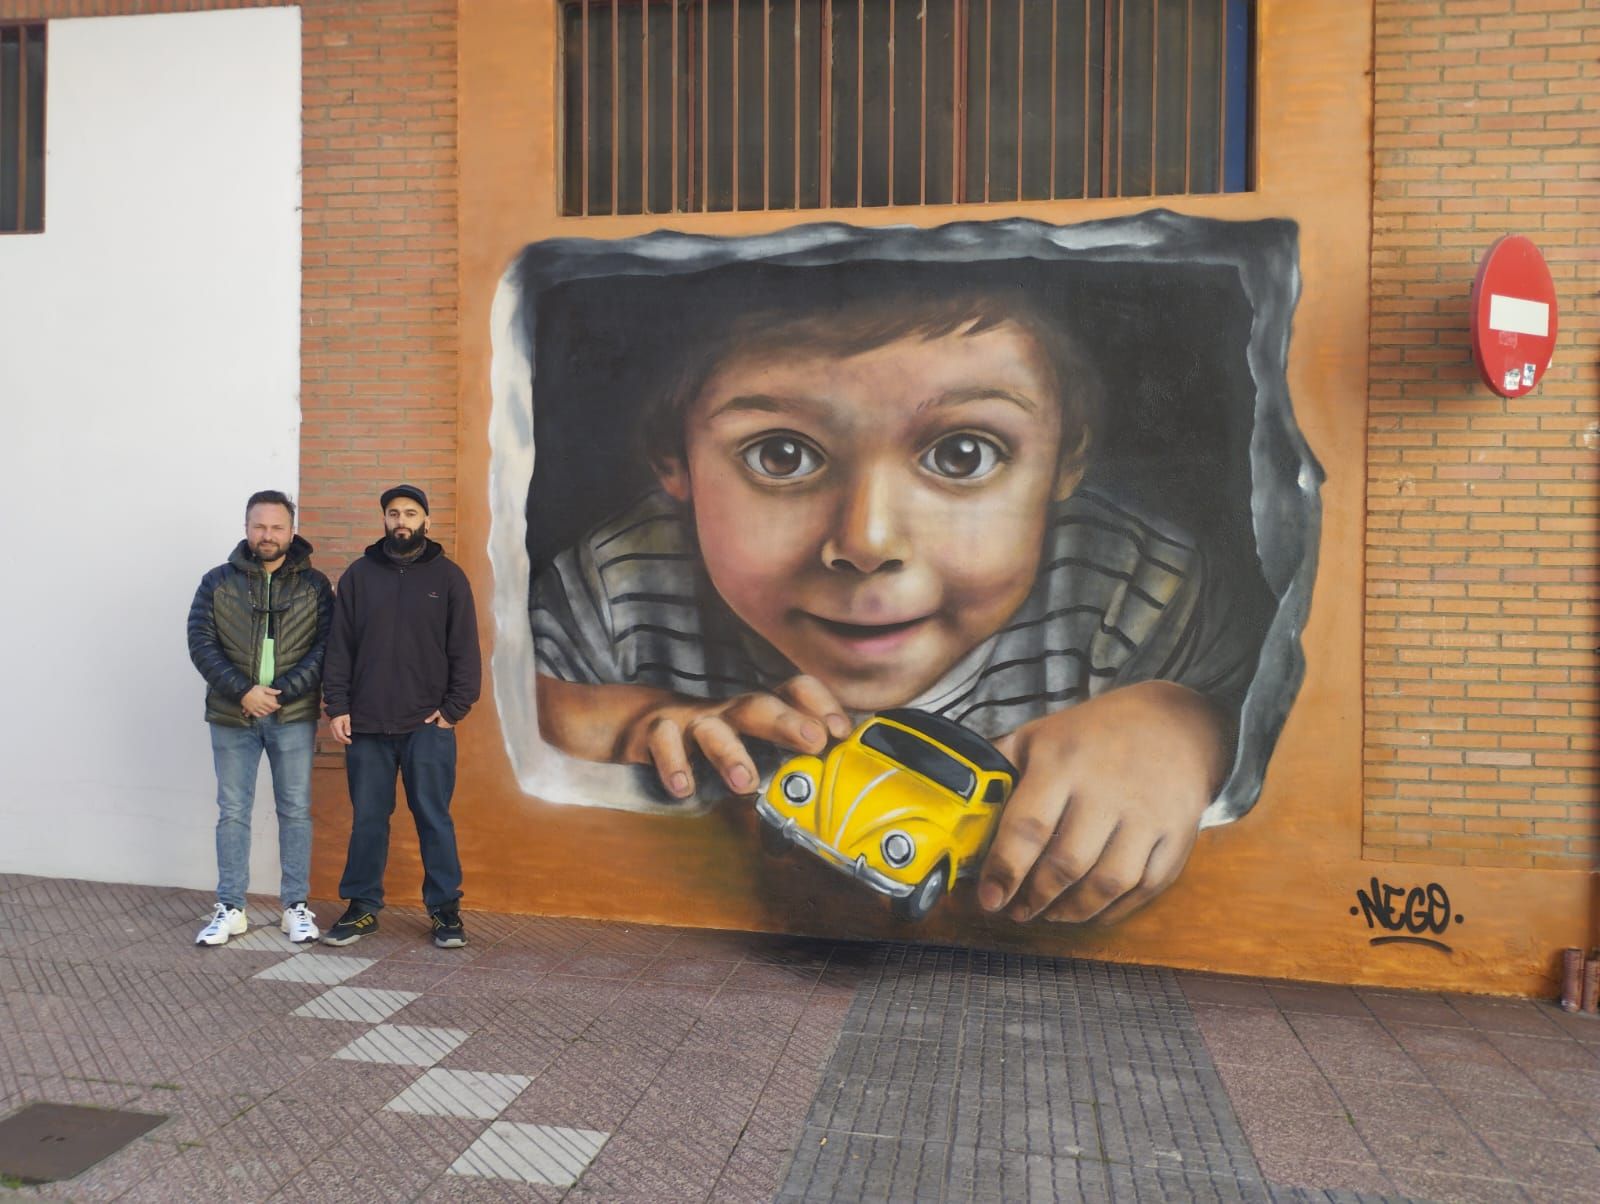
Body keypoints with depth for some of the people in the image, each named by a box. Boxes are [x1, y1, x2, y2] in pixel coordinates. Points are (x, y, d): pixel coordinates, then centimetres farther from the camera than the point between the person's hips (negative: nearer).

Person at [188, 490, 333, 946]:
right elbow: (201, 644, -2)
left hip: (293, 718, -1)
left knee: (295, 811, 5)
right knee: (232, 813, 7)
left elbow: (326, 647, -4)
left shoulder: (314, 585, 2)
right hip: (232, 718, 1)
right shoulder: (217, 582, 4)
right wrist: (242, 691, -14)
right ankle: (230, 908, 18)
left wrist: (282, 692, -14)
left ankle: (296, 906, 16)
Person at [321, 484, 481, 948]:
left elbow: (464, 649, 1)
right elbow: (339, 647, 6)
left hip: (428, 724, -2)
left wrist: (454, 708, -7)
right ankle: (363, 907, 21)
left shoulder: (448, 576, 3)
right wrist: (337, 707, -1)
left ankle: (445, 909, 13)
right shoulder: (358, 575, 8)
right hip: (366, 724, 2)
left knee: (434, 819, 3)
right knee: (368, 819, 9)